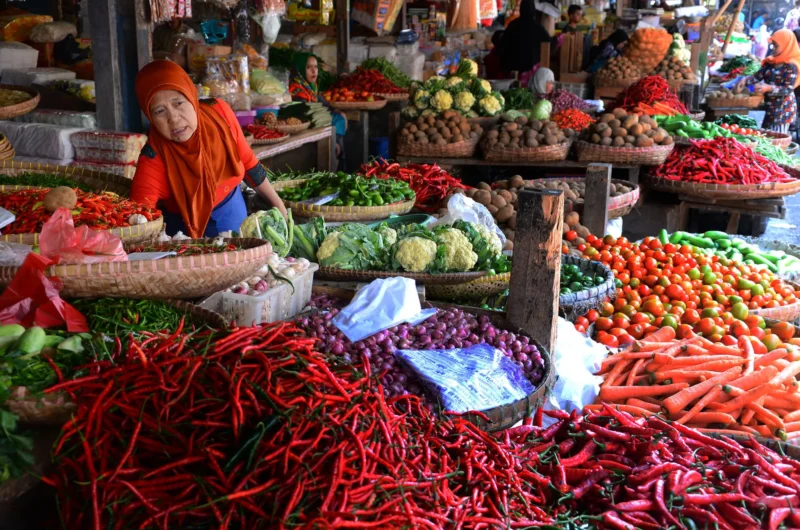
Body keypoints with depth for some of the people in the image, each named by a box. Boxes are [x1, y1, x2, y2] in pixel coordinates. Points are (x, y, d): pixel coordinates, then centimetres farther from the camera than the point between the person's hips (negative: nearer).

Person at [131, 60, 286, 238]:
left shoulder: (219, 113, -17)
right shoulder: (153, 160, -26)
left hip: (234, 215, 3)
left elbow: (247, 162, -1)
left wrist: (278, 205, 7)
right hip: (185, 233, -3)